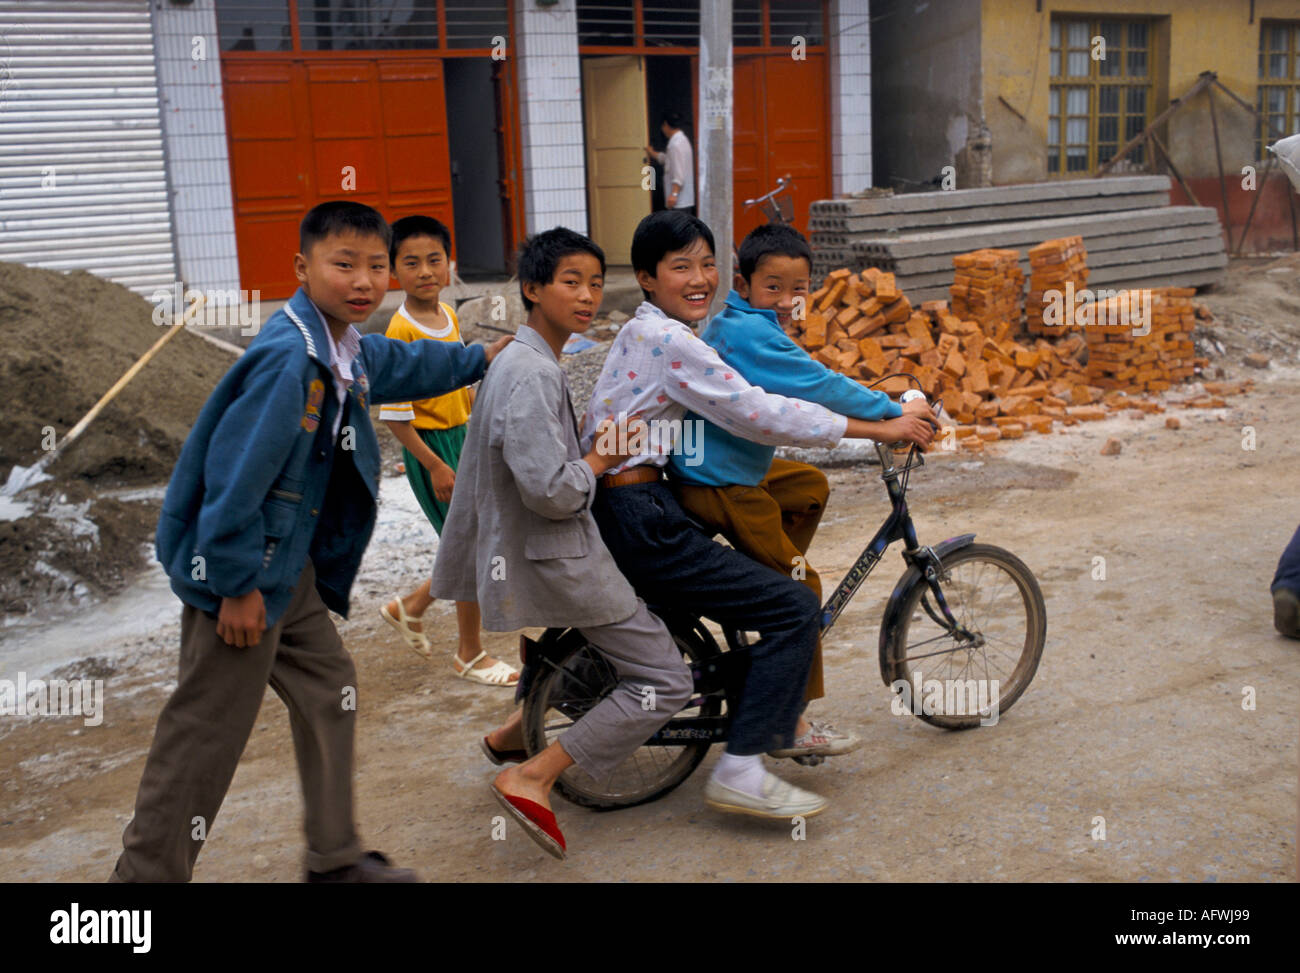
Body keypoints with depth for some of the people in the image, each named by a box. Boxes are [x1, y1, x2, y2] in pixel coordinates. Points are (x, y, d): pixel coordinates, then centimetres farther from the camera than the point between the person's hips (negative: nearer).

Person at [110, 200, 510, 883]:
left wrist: (478, 360, 40)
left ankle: (335, 858, 32)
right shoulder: (288, 357, -25)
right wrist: (238, 585, -21)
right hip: (242, 575, -10)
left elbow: (397, 365, 32)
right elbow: (235, 476, -26)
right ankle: (147, 871, 15)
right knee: (205, 736, -1)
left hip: (291, 570, 10)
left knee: (329, 693, 17)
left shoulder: (349, 351, 7)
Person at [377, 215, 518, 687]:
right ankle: (470, 654, 19)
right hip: (429, 447, -8)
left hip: (462, 438, 8)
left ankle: (410, 607, 34)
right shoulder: (400, 330, -19)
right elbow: (393, 414, -19)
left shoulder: (450, 317, 5)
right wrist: (434, 466, -19)